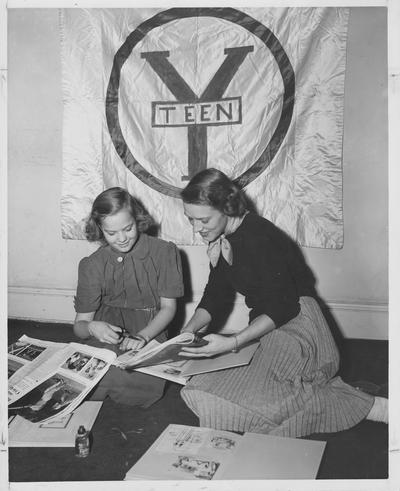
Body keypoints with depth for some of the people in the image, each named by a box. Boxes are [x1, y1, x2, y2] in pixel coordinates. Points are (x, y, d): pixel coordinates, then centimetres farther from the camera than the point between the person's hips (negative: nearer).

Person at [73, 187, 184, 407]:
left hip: (150, 332, -1)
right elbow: (79, 324, 2)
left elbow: (168, 307, 0)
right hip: (106, 332, 1)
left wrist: (143, 335, -19)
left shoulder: (164, 252, -2)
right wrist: (91, 328, -24)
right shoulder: (91, 265, 2)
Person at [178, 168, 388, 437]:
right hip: (269, 332, 10)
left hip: (295, 327, -10)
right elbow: (216, 295, 12)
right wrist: (186, 333, -3)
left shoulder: (259, 239, -21)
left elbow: (282, 308, -22)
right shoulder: (221, 238, 7)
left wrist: (231, 343, -28)